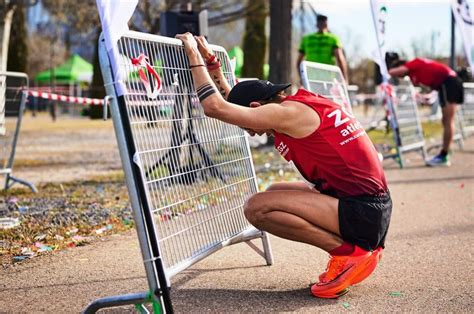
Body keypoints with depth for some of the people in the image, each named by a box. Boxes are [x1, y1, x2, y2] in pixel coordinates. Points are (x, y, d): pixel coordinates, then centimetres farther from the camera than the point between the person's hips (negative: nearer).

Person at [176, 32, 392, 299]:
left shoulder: (290, 113, -14)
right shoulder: (302, 105, 14)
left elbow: (215, 107, -16)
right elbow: (235, 105, 28)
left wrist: (194, 55, -5)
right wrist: (213, 66, 23)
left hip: (363, 214, -10)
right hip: (374, 207, 10)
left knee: (257, 208, -15)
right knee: (274, 194, 22)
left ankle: (349, 252, -6)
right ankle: (358, 245, 14)